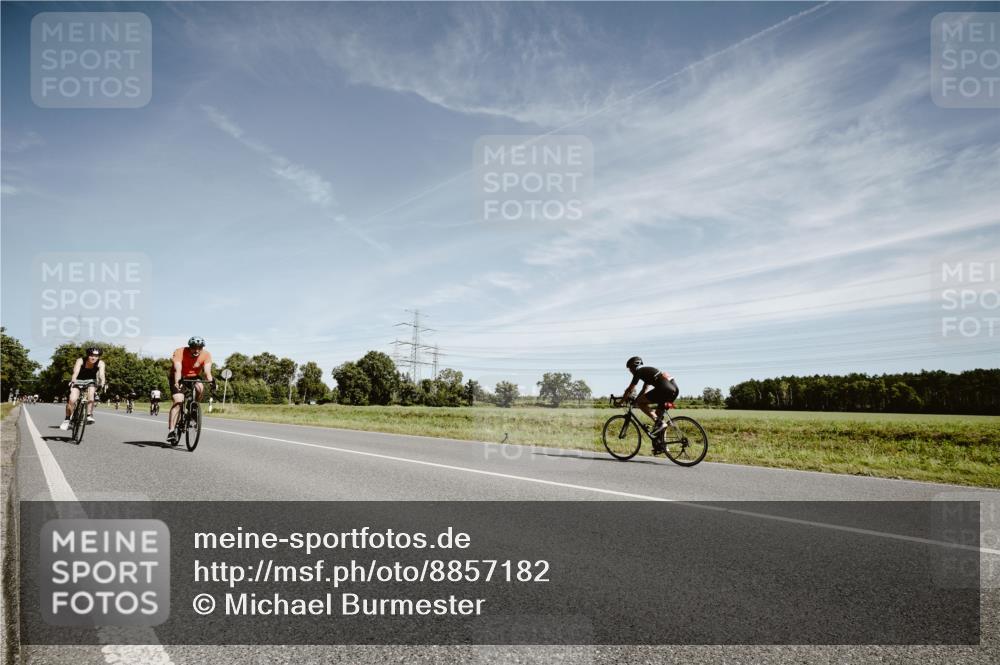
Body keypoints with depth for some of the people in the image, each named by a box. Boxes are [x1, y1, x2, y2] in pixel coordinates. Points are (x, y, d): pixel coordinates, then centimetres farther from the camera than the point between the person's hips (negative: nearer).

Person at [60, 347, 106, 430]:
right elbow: (76, 372, -36)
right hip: (78, 381, 0)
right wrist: (73, 381, -55)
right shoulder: (80, 361, -22)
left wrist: (103, 383, -53)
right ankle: (67, 419, 4)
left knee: (91, 393, -31)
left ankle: (89, 415, -22)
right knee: (72, 400, -18)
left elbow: (102, 374, -33)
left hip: (91, 381, 0)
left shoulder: (100, 363, -19)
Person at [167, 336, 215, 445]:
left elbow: (207, 371, -30)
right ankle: (171, 430, -21)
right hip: (178, 378, -2)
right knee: (178, 400, -21)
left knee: (200, 388, -31)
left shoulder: (206, 355, -20)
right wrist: (177, 382, -55)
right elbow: (177, 369, -38)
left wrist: (211, 381, -51)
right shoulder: (180, 352, -26)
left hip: (193, 377, 2)